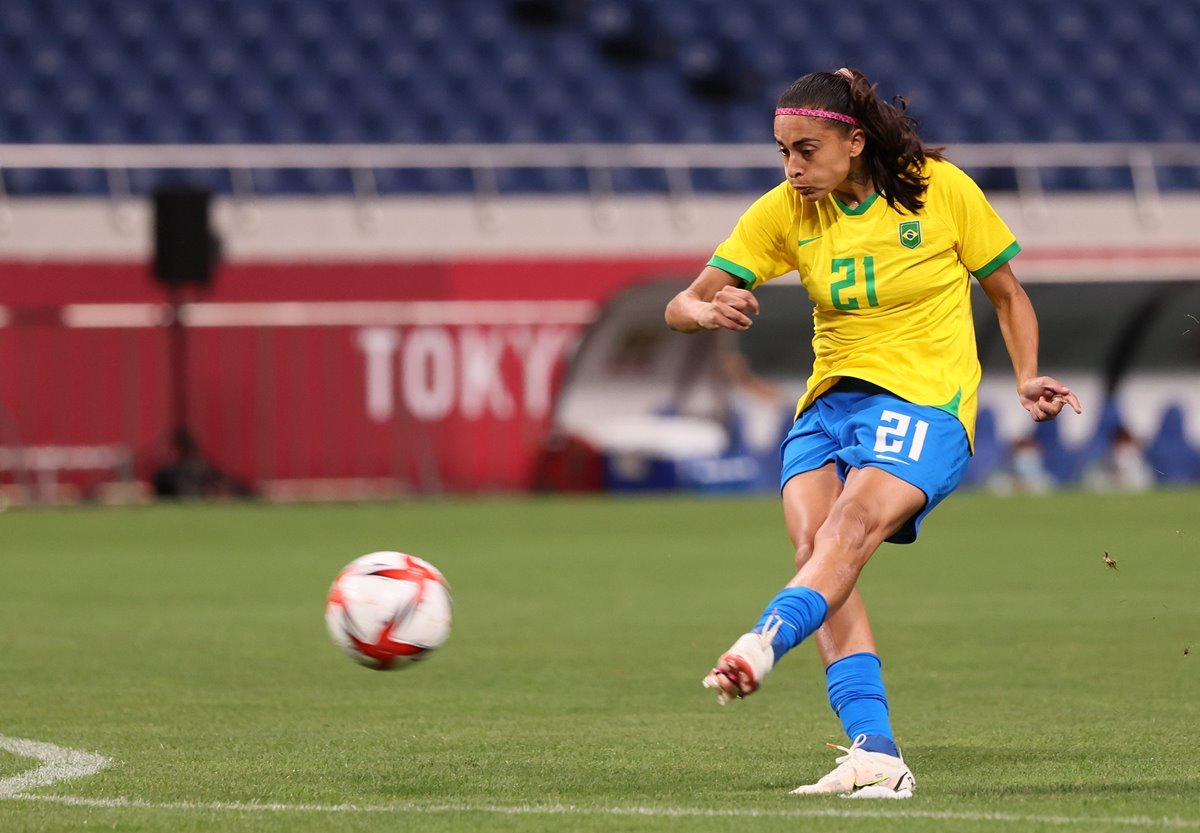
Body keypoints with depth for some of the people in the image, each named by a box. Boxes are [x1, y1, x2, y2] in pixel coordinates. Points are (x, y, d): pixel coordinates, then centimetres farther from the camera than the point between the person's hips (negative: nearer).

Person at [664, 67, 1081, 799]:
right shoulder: (786, 211, 5)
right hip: (829, 402, 4)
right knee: (813, 543, -23)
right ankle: (875, 756, -30)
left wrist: (1028, 379, -6)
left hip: (925, 402, -4)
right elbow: (682, 306, 2)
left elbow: (1007, 293, 10)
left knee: (851, 524, -32)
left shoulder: (941, 189, -2)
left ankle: (764, 645, -57)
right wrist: (709, 312, -22)